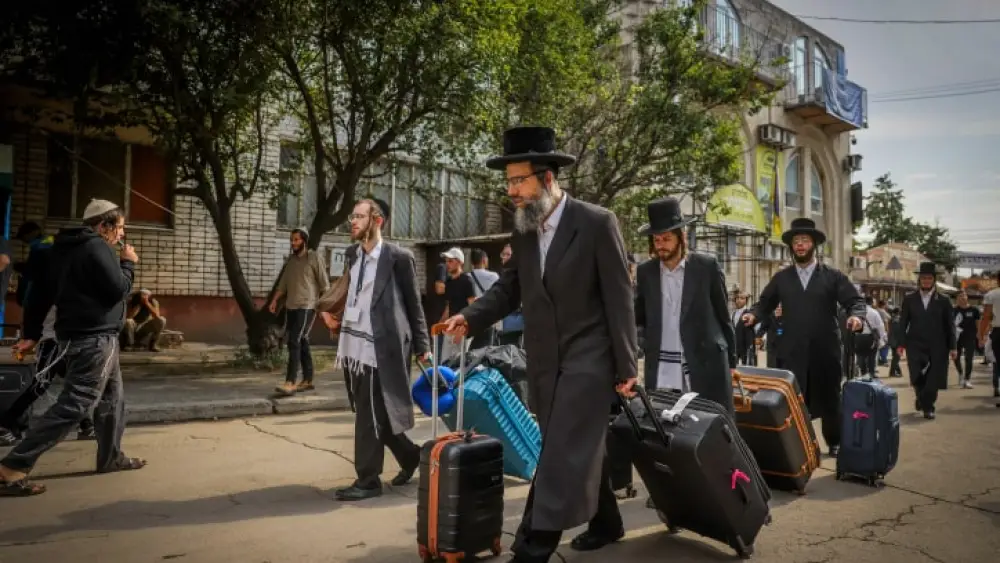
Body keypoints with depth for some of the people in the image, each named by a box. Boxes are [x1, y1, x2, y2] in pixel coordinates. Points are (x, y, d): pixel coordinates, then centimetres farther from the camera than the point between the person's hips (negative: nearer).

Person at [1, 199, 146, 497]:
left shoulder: (66, 248, 16)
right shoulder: (96, 247, -13)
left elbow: (41, 292, 16)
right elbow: (118, 290, -17)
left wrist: (31, 333, 17)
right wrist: (128, 263, 0)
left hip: (80, 336, 11)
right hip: (94, 338, -10)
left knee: (112, 399, 19)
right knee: (74, 405, -11)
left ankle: (111, 457, 29)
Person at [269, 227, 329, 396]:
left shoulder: (315, 257, -4)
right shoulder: (290, 259, 15)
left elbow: (324, 283, -6)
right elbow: (283, 283, 19)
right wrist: (275, 299, 8)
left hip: (306, 307, -7)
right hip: (291, 307, 7)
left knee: (294, 342, -16)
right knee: (301, 342, 10)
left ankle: (290, 383, -19)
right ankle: (307, 380, 18)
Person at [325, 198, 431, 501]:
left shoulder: (398, 257, -8)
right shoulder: (351, 254, 12)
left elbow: (413, 303, -4)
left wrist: (422, 346, -4)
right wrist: (337, 316, 7)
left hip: (381, 347, -7)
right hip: (356, 344, 7)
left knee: (370, 415, -3)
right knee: (376, 413, 15)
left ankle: (368, 480, 10)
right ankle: (410, 456, 35)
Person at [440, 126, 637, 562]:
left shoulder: (597, 223, -12)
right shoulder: (523, 230, 5)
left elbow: (619, 298, -11)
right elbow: (509, 288, 10)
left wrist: (626, 367, -10)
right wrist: (471, 316, -8)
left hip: (588, 358, -6)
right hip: (544, 363, 6)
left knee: (559, 457, -7)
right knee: (581, 450, 18)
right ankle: (606, 522, 36)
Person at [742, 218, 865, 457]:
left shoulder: (833, 276, 4)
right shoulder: (780, 278, 10)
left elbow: (856, 300, -1)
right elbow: (765, 303, 9)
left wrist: (856, 315, -24)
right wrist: (754, 314, -13)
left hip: (825, 350, 0)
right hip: (792, 351, 0)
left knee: (829, 399, 14)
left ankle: (835, 443, 32)